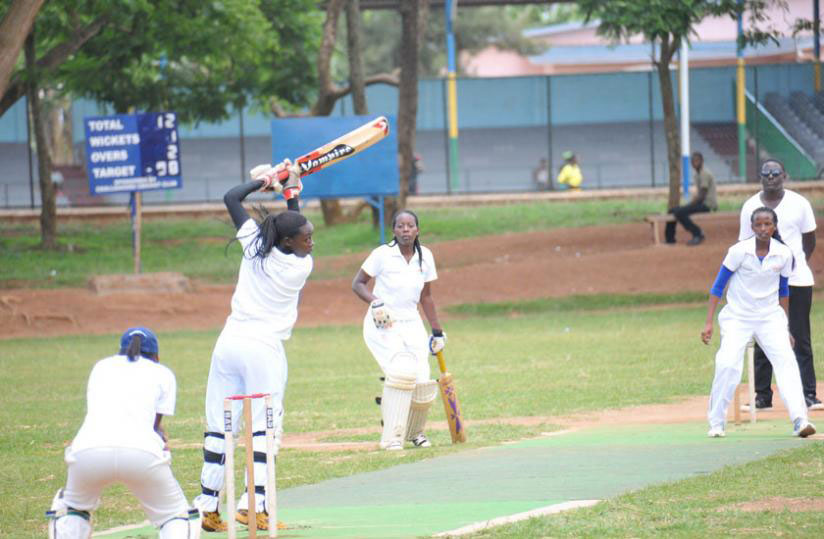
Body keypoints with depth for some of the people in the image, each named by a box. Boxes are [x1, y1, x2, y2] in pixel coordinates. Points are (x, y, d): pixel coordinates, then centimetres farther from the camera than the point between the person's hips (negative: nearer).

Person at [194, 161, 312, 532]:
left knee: (219, 425, 6)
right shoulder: (301, 267, -6)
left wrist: (265, 180, 23)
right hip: (264, 349, -5)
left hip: (229, 344, 5)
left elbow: (231, 198, 13)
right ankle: (254, 505, -10)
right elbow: (293, 246, 19)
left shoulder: (255, 245, 1)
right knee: (263, 428, -1)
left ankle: (208, 506, 7)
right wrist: (291, 192, 23)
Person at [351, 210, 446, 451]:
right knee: (403, 370, -25)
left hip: (411, 323, 5)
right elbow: (358, 284, -6)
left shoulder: (425, 257, 3)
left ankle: (414, 431, 27)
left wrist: (437, 331, 14)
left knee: (422, 382, -4)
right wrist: (375, 302, -24)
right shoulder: (382, 255, -11)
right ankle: (392, 437, -17)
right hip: (382, 323, -5)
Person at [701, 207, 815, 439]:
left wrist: (785, 328, 15)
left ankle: (800, 421, -25)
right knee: (728, 364, -20)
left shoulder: (784, 254, -4)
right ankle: (716, 423, -4)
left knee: (786, 361, -17)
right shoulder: (739, 251, -13)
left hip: (770, 316, 2)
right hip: (737, 316, -2)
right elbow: (718, 286, -6)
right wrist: (708, 323, -10)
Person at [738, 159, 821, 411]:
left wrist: (796, 263, 4)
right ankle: (762, 396, 7)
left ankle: (808, 395, 1)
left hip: (797, 279, -1)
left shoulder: (799, 203, 3)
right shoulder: (750, 206, 4)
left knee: (801, 339, 0)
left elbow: (810, 241, 12)